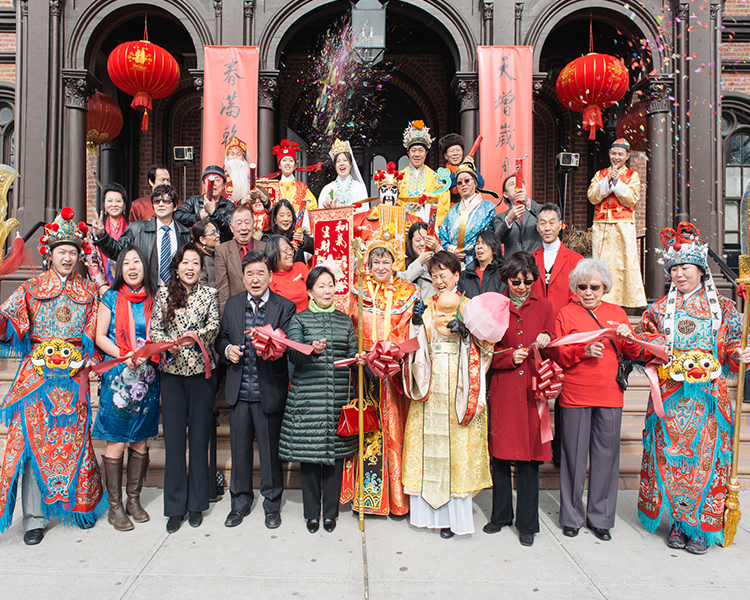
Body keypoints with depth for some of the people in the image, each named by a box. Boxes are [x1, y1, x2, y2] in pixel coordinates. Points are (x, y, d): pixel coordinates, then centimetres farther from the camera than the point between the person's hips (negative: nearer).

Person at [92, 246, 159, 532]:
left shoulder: (153, 299, 7)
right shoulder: (111, 298, 2)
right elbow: (99, 337, 0)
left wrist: (146, 354, -8)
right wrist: (125, 356, -13)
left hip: (147, 377, 3)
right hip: (118, 377, -2)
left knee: (141, 441, 8)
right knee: (116, 442, -1)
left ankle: (134, 499, 23)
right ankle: (115, 505, 12)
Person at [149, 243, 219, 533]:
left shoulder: (209, 294, 7)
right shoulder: (163, 293, 8)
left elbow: (214, 326, -7)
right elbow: (154, 330, 1)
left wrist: (196, 335, -26)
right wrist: (170, 343, -19)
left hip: (201, 371, 0)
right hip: (172, 371, 1)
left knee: (199, 437, 4)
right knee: (173, 438, 2)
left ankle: (196, 504, 17)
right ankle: (175, 506, 13)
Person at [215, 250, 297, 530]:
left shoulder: (285, 307, -5)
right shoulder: (232, 304, 8)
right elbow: (221, 338, 15)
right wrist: (227, 349, -7)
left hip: (269, 390, -3)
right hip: (239, 391, 4)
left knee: (270, 449, 8)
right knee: (239, 448, 15)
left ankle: (272, 504, 27)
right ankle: (240, 501, 33)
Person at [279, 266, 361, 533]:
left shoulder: (344, 320, 14)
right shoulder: (299, 319, 5)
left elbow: (352, 355, 13)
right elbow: (293, 354, -8)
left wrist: (360, 359, -10)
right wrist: (313, 350, -27)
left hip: (339, 395, 2)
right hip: (308, 395, -2)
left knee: (336, 451, 5)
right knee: (309, 452, 2)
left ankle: (330, 512, 19)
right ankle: (312, 512, 18)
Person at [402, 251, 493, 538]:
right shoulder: (425, 309, 14)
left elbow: (486, 345, 1)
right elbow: (414, 347, 9)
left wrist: (466, 331, -15)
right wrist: (416, 324, -7)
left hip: (458, 388, -3)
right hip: (430, 388, 3)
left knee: (455, 444, -3)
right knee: (428, 444, 2)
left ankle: (453, 514, 5)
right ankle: (428, 509, 13)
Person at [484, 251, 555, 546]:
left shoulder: (544, 306, 9)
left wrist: (546, 342, -10)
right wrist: (510, 356, -13)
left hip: (533, 388, 0)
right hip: (502, 389, 0)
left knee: (529, 455, 3)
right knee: (499, 453, 6)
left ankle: (527, 523, 17)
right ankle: (501, 515, 26)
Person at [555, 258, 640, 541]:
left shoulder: (617, 313, 13)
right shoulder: (565, 314, 4)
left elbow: (634, 355, 12)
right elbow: (557, 355, -2)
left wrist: (628, 338, -8)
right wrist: (583, 351, -18)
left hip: (610, 395, 3)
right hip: (574, 395, -2)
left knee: (606, 455, 5)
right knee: (574, 455, 3)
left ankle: (600, 517, 20)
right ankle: (572, 516, 18)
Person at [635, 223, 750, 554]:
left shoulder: (723, 308, 7)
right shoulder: (659, 309, 9)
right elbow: (641, 342, 12)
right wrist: (653, 344, -9)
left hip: (708, 398, -1)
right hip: (670, 398, 1)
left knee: (705, 458, 0)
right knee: (670, 457, 2)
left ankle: (700, 527, 14)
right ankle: (677, 521, 17)